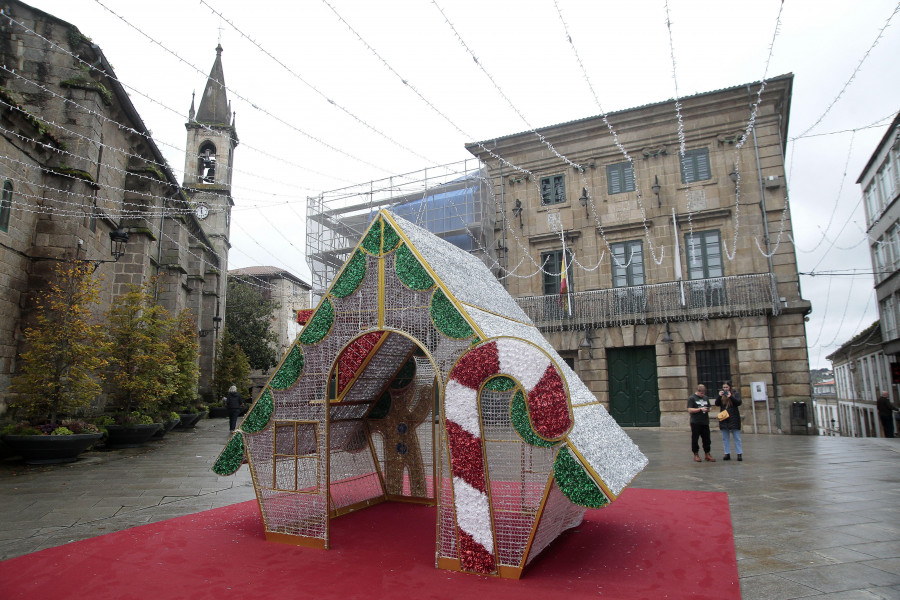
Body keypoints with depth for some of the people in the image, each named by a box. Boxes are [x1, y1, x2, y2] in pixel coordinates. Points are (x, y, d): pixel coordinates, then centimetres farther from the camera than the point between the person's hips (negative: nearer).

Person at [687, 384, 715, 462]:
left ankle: (707, 455, 13)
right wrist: (700, 409, -17)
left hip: (705, 422, 5)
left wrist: (708, 410, 1)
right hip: (695, 423, -5)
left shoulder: (706, 398, 15)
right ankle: (696, 455, 10)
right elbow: (690, 410, -10)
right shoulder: (692, 398, -4)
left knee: (706, 439, 5)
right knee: (695, 439, 0)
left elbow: (708, 408, 25)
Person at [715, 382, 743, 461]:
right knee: (725, 438, 5)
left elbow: (739, 403, -10)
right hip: (724, 419, 3)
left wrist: (731, 397, -21)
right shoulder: (721, 395, 10)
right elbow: (717, 404, 0)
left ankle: (739, 453, 4)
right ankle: (727, 454, 10)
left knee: (737, 437, 0)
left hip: (734, 419, -3)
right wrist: (719, 396, -14)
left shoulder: (735, 394, 4)